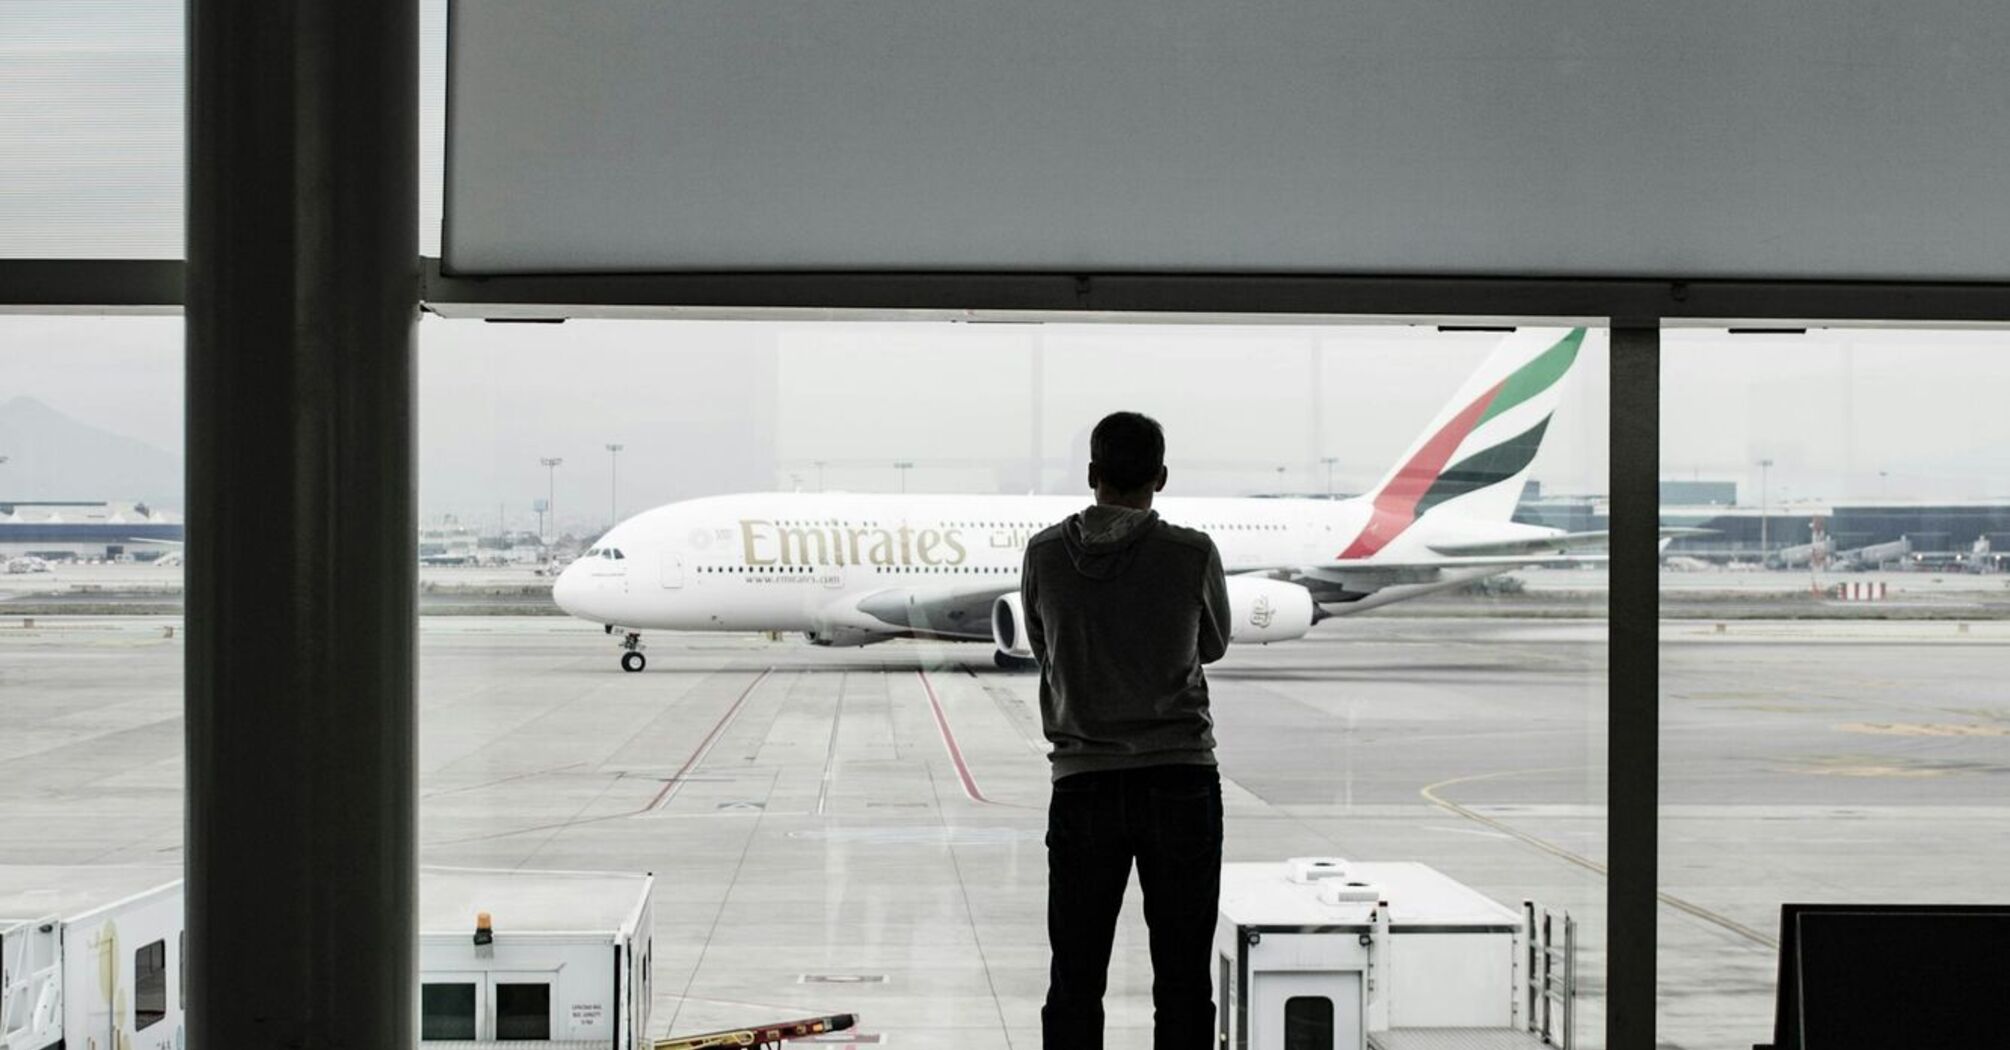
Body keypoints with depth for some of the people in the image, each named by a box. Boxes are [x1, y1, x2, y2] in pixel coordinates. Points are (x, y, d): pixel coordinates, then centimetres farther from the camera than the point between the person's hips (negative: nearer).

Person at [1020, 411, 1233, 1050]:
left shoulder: (1045, 555, -1)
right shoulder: (1193, 555, -6)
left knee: (1075, 984, 7)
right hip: (1182, 780, -1)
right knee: (1182, 982, 5)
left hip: (1083, 782, 1)